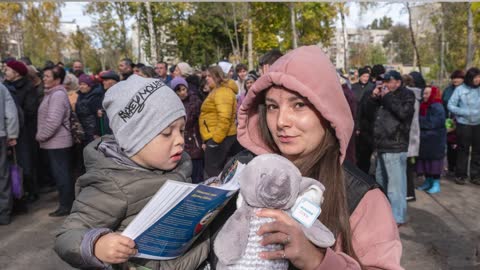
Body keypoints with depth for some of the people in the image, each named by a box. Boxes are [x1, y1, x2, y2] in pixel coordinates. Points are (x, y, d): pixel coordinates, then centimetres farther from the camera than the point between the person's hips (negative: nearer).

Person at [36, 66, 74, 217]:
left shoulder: (58, 95, -16)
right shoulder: (52, 94, 17)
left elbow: (53, 121, -24)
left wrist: (40, 136, -13)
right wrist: (41, 136, 14)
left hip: (57, 142, -10)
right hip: (55, 142, 10)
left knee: (61, 174, -4)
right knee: (62, 173, 16)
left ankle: (65, 206, 4)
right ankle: (68, 202, 25)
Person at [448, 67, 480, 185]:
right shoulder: (460, 89, -6)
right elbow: (450, 106, -6)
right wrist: (464, 112, -15)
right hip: (463, 124, -3)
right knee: (463, 150, 5)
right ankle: (460, 175, 17)